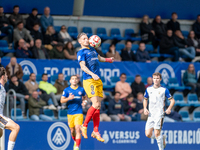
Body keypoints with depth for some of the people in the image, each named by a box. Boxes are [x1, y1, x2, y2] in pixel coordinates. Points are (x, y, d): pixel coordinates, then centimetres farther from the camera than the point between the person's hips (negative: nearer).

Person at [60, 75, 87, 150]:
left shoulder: (81, 89, 6)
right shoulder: (66, 90, 2)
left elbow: (85, 97, 24)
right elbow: (62, 100, 0)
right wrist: (69, 98, -19)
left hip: (79, 113, -1)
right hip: (70, 113, 1)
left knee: (78, 129, -16)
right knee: (72, 131, 9)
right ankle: (75, 141, 38)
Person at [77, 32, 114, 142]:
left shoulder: (92, 50, 20)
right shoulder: (81, 52, -3)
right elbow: (83, 66, -18)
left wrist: (107, 60, 43)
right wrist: (92, 74, -31)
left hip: (98, 80, 8)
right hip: (89, 80, -8)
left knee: (98, 106, 3)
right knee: (96, 105, -18)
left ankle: (96, 131, 6)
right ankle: (84, 126, -6)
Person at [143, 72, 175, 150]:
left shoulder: (164, 90, -2)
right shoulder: (148, 89, 10)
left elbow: (172, 100, 2)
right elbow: (145, 99, 25)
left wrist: (169, 109, -15)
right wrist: (145, 109, 8)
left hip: (159, 114, -5)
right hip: (151, 114, 5)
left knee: (157, 134, -14)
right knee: (148, 134, -1)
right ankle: (162, 138, 25)